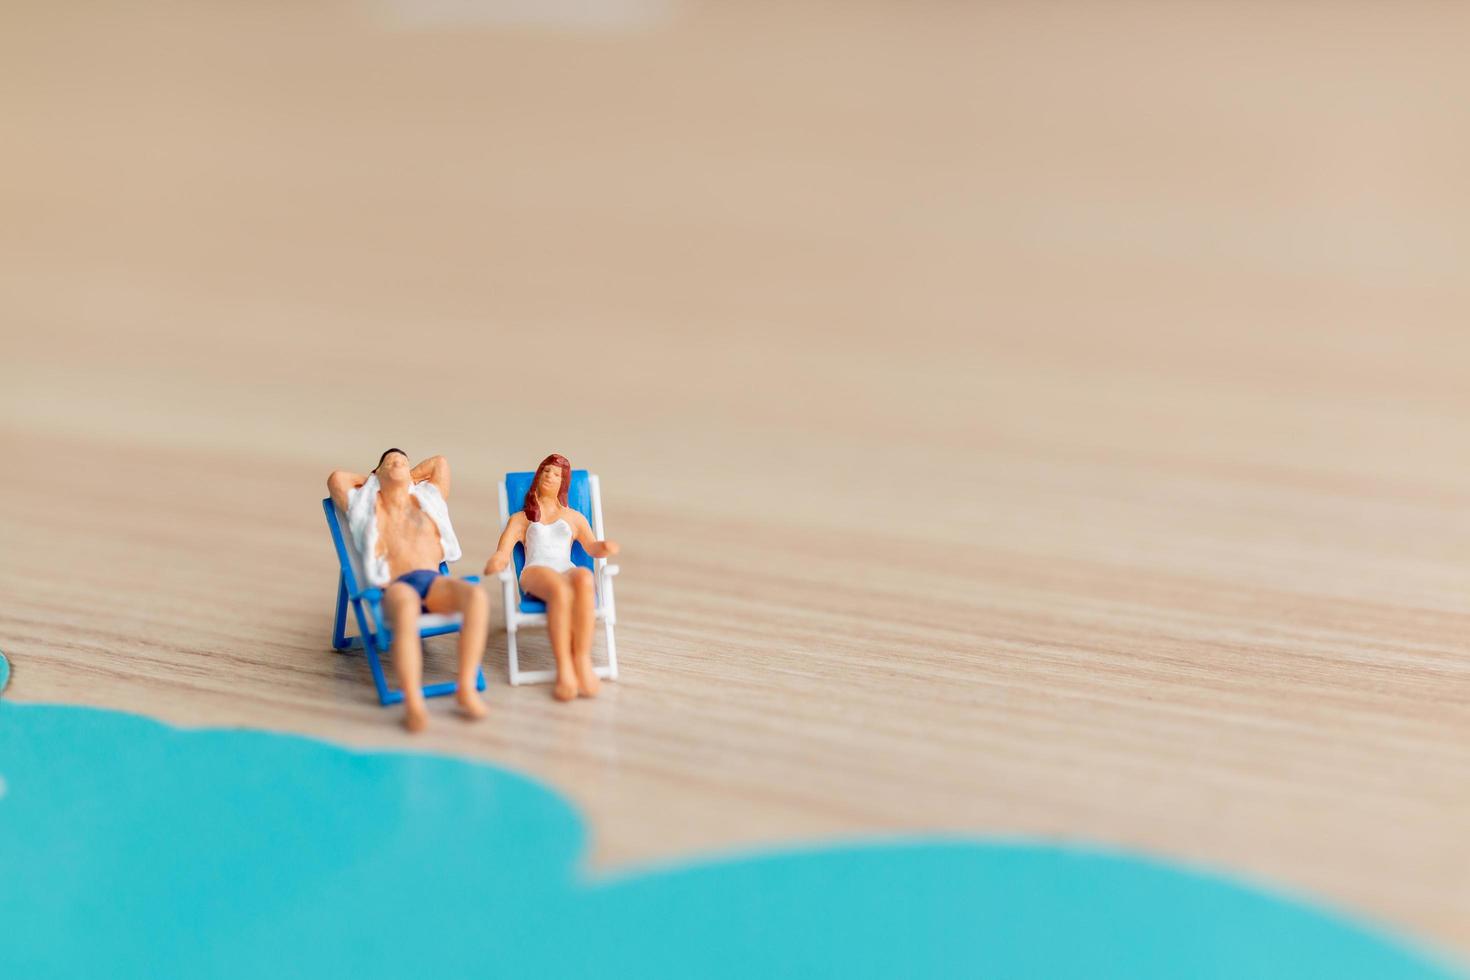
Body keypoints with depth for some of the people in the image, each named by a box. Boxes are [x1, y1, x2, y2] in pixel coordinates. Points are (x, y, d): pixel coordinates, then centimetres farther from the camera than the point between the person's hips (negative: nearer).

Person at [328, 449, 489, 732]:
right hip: (395, 585, -3)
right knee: (406, 606, -45)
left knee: (477, 596, -36)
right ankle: (413, 703, -57)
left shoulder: (428, 500, 34)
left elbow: (440, 462, 41)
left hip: (434, 581, 3)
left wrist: (406, 477, 45)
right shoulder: (365, 506, 30)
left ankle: (466, 689, -39)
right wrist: (374, 479, 38)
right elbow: (337, 478, 25)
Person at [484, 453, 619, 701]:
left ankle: (582, 659, -49)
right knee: (560, 589, -41)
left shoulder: (575, 518, 33)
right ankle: (564, 669, -50)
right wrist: (494, 563, -12)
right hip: (535, 573, -1)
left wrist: (605, 548, -10)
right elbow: (502, 553, 14)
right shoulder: (520, 519, 30)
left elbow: (592, 548, 16)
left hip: (568, 572, 1)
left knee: (584, 578, -41)